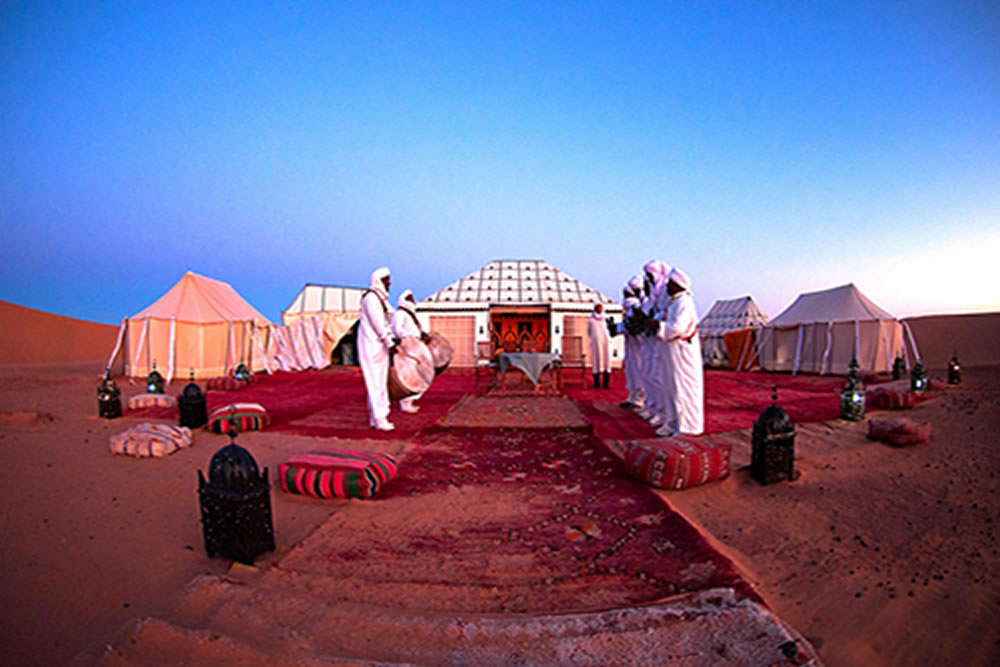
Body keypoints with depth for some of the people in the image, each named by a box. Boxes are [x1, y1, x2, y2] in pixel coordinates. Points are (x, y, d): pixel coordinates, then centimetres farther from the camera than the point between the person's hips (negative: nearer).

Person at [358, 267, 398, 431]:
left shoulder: (381, 298, 16)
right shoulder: (370, 297, -14)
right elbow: (377, 323, -19)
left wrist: (392, 338, 7)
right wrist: (389, 343, -19)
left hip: (379, 343, 10)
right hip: (371, 343, -10)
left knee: (380, 381, 11)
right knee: (376, 381, -6)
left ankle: (374, 417, 18)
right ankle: (379, 419, -1)